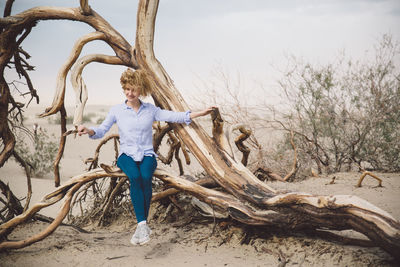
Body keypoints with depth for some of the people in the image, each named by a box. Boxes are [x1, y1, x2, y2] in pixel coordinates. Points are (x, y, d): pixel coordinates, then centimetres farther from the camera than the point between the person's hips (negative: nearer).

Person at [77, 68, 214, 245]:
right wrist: (88, 131, -22)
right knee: (135, 177, -33)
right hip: (126, 154, 0)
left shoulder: (151, 110, 10)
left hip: (147, 154, 1)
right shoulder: (116, 111, 9)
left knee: (145, 177, -32)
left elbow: (174, 117, 2)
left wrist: (200, 113, -8)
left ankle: (142, 226, -30)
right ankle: (143, 224, -37)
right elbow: (101, 131, 1)